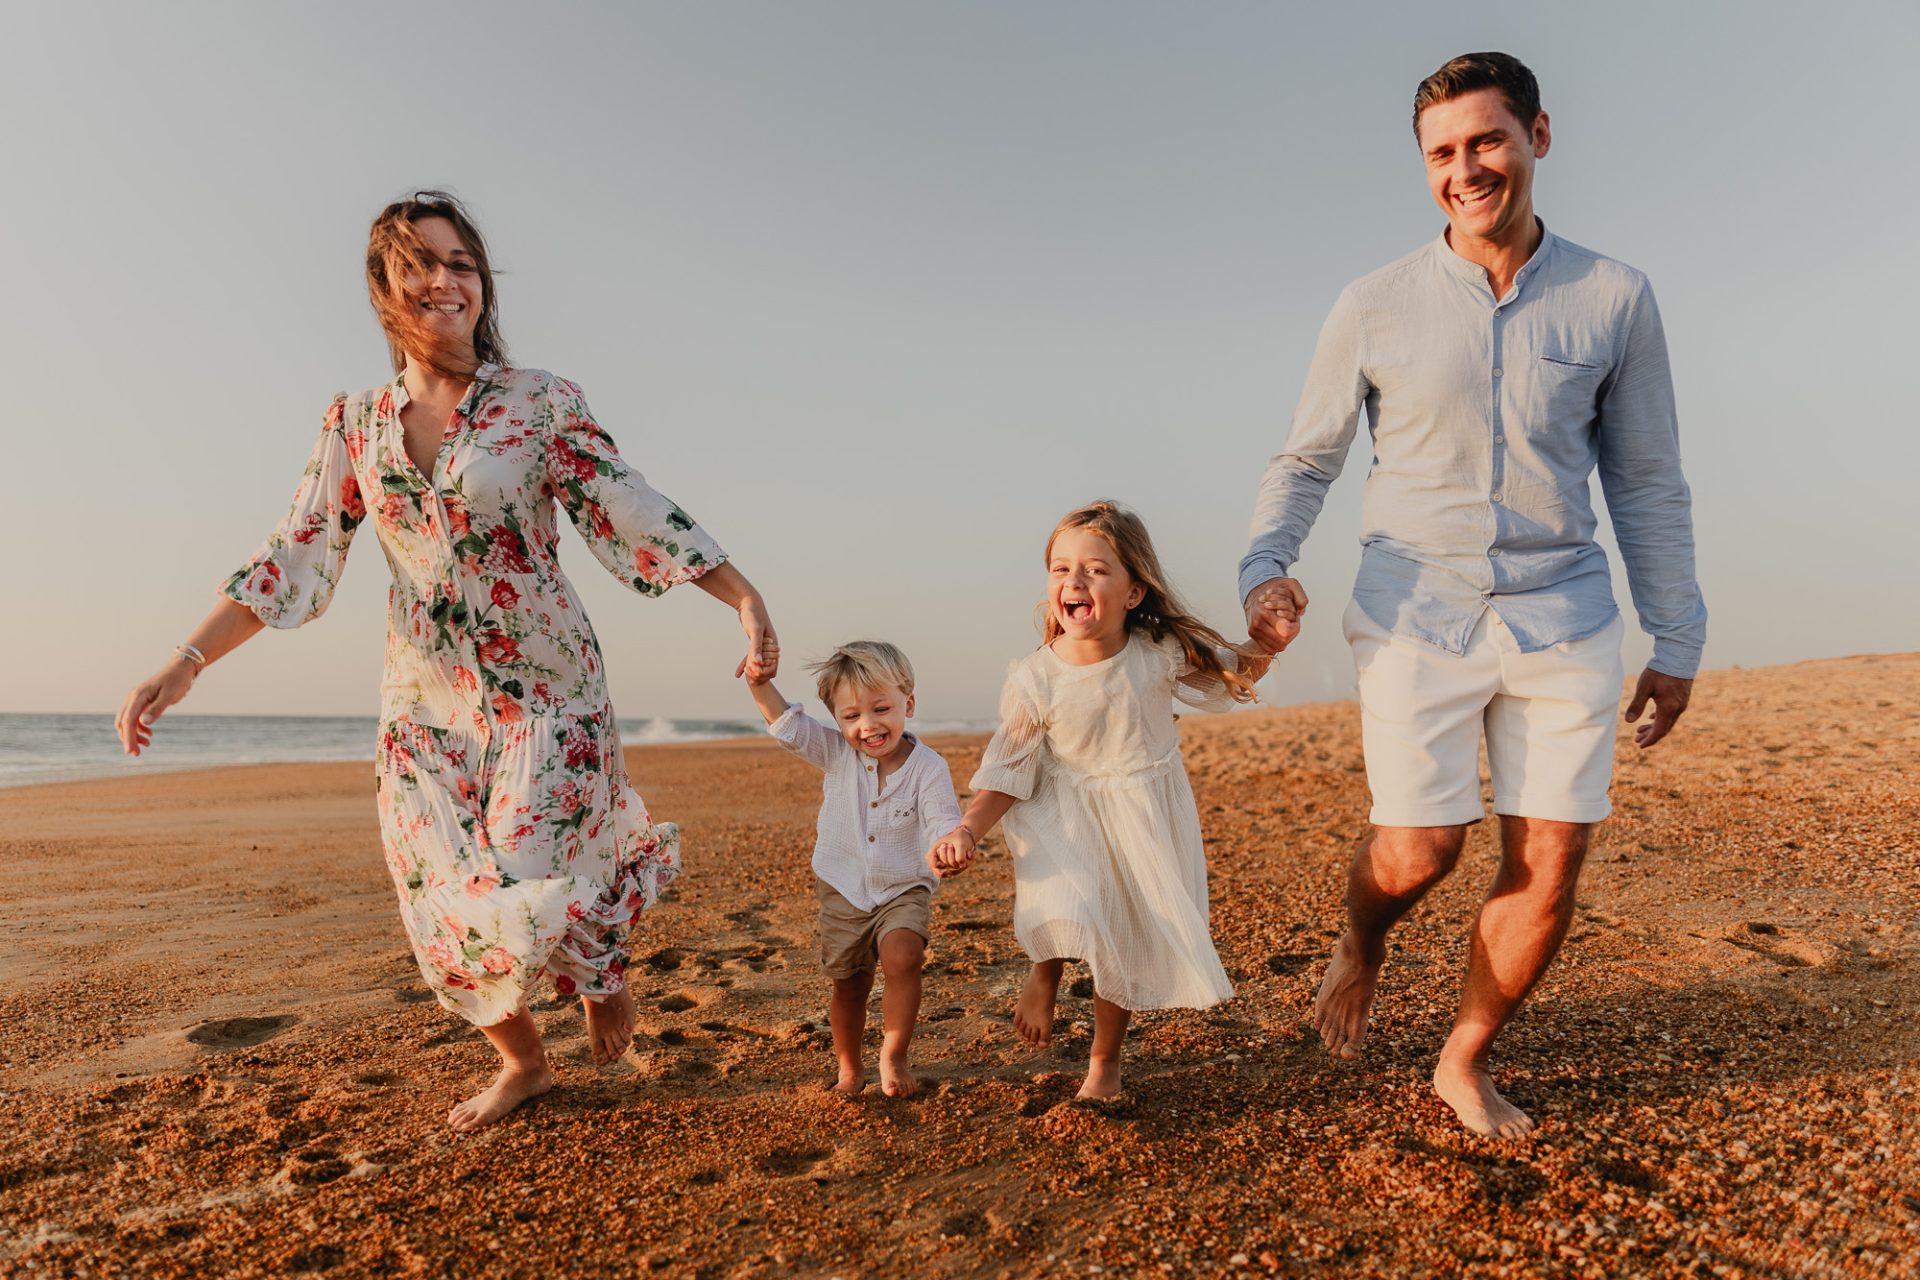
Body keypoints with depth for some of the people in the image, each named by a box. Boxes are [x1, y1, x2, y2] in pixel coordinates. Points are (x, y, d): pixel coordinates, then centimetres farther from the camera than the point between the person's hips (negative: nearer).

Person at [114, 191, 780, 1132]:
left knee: (525, 901, -10)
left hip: (545, 691, -3)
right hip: (423, 704, 4)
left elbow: (635, 516, -9)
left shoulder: (543, 403, -5)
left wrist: (744, 596, -18)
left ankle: (601, 966, 27)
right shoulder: (354, 423, 5)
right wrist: (186, 661, -2)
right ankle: (522, 1062, 32)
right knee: (449, 909, 6)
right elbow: (295, 557, 5)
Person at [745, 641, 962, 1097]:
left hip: (903, 891, -2)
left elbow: (942, 824, -24)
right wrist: (760, 682, -33)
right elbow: (785, 722, -16)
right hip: (843, 892, 3)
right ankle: (849, 1067, 38)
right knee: (849, 985, 14)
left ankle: (893, 1056, -5)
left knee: (902, 958, -27)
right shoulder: (836, 753, -10)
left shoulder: (928, 768, -17)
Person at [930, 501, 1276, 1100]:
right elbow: (1007, 769, -9)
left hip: (1146, 814, 2)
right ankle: (1046, 973, 11)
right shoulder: (1034, 679, -18)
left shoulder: (1160, 652, -16)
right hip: (1065, 813, -1)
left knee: (1129, 941, 9)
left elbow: (1232, 675, 3)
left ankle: (1105, 1059, 35)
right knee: (1061, 911, -28)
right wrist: (967, 831, -22)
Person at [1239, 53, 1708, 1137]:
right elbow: (1304, 462, 5)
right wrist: (1266, 565, -15)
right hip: (1417, 620, -2)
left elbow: (1649, 486, 8)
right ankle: (1363, 946, 31)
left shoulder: (1616, 299, 3)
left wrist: (1678, 643, 7)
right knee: (1417, 854, -7)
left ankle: (1467, 1064, 26)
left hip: (1564, 625, 2)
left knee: (1550, 867, 2)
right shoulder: (1374, 308, 0)